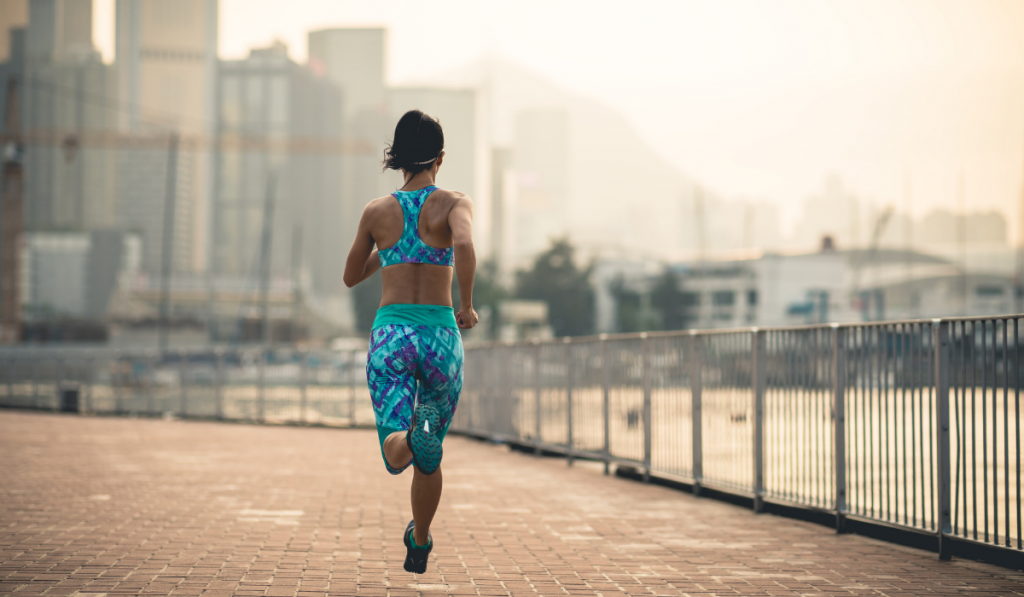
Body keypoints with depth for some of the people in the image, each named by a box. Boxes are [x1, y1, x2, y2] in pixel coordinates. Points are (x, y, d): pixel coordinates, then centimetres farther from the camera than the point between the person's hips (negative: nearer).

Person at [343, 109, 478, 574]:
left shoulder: (377, 211, 7)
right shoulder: (453, 203, -1)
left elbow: (351, 277, 18)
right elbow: (464, 245, -24)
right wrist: (467, 305, -12)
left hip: (390, 335, 0)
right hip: (441, 336, 0)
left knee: (398, 452, -9)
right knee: (430, 453, 20)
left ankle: (403, 439, -46)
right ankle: (419, 544, 33)